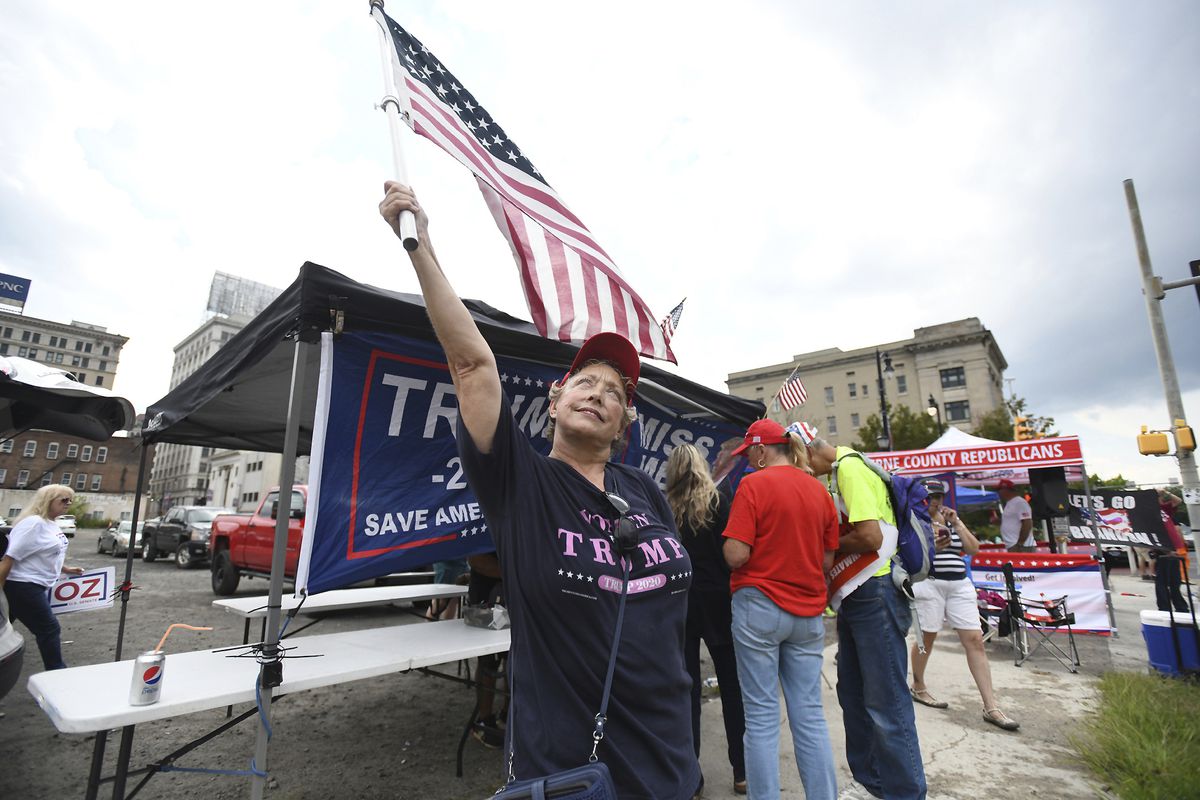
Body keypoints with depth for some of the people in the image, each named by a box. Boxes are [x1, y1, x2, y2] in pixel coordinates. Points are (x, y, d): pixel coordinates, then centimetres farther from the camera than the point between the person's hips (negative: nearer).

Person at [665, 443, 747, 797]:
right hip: (716, 598, -1)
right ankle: (742, 771, 19)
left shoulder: (665, 508, 0)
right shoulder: (718, 500, -4)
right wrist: (733, 592, 1)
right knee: (733, 686, 11)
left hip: (678, 601, 1)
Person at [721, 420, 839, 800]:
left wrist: (729, 545, 4)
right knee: (810, 714, 14)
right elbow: (827, 561, 10)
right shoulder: (820, 490, 6)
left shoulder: (754, 484, -11)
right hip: (808, 612, 5)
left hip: (760, 608, -5)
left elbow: (736, 554, -17)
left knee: (762, 716, 5)